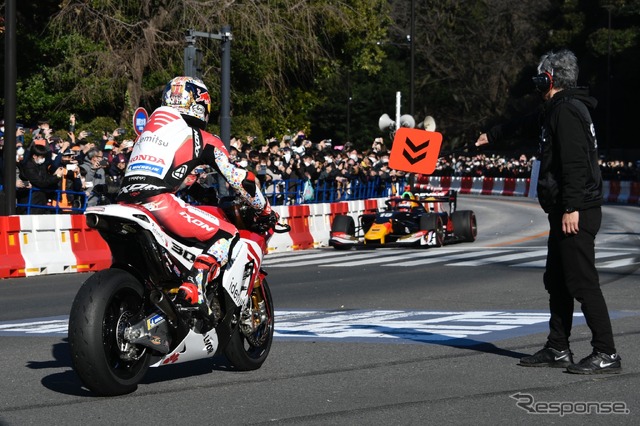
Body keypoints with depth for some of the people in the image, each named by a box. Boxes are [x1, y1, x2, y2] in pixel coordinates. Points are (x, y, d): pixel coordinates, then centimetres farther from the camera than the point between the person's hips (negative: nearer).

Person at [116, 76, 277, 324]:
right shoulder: (204, 140, 13)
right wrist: (265, 210, 29)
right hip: (158, 201, -7)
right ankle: (193, 287, -17)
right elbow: (238, 179, 13)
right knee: (226, 235, 2)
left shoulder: (152, 125, 29)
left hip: (125, 200, 7)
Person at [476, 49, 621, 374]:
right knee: (557, 282, 15)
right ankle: (557, 350, 22)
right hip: (564, 211, 11)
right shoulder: (557, 110, 20)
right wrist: (492, 136, 51)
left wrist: (572, 208, -26)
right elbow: (526, 125, 38)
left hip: (576, 214, -11)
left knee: (582, 282, -12)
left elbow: (575, 162, -22)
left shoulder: (567, 111, -13)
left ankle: (606, 354, -11)